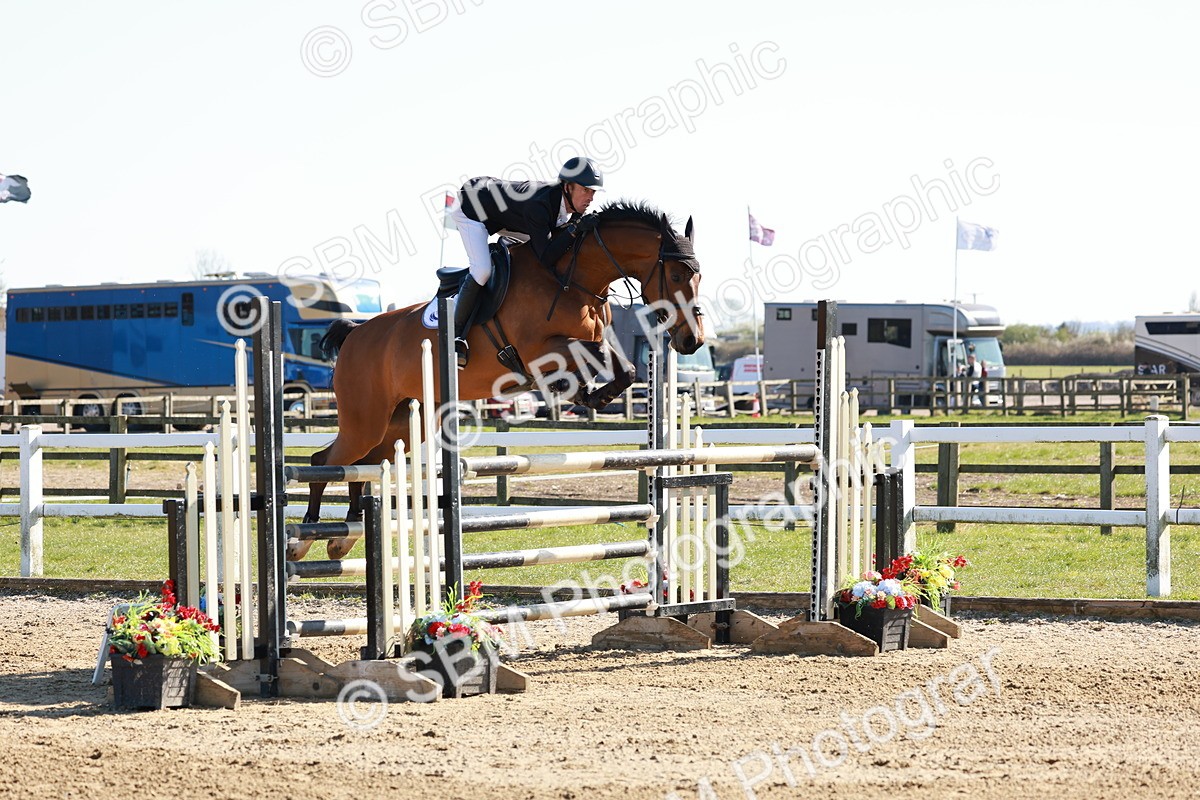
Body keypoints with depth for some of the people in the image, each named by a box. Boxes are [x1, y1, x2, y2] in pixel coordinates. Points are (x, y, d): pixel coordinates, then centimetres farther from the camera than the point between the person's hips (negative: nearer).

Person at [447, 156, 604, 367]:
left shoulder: (565, 203, -13)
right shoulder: (539, 206, -38)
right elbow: (547, 258, -38)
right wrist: (574, 229, -42)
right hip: (469, 210, -9)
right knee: (482, 270, -23)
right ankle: (456, 335, -13)